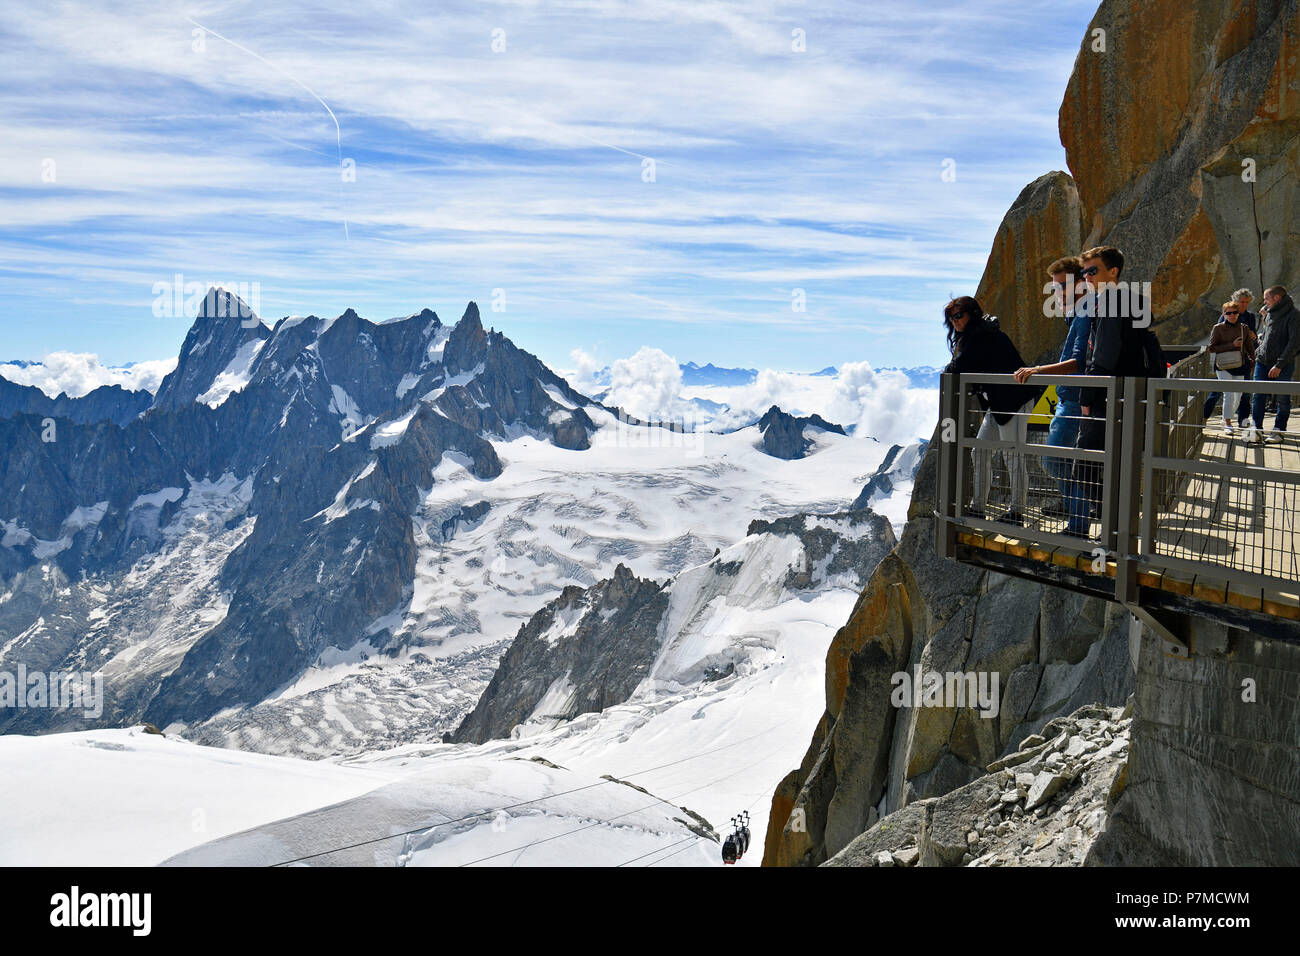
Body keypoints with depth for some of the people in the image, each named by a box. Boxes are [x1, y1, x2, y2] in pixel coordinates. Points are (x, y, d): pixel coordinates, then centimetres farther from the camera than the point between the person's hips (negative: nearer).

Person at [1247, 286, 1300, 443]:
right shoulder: (1270, 315, 12)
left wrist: (1279, 365, -20)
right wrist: (1257, 353, 13)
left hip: (1284, 366, -6)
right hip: (1263, 362, 6)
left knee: (1283, 399, 5)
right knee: (1259, 395, -1)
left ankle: (1278, 430, 13)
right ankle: (1256, 427, 1)